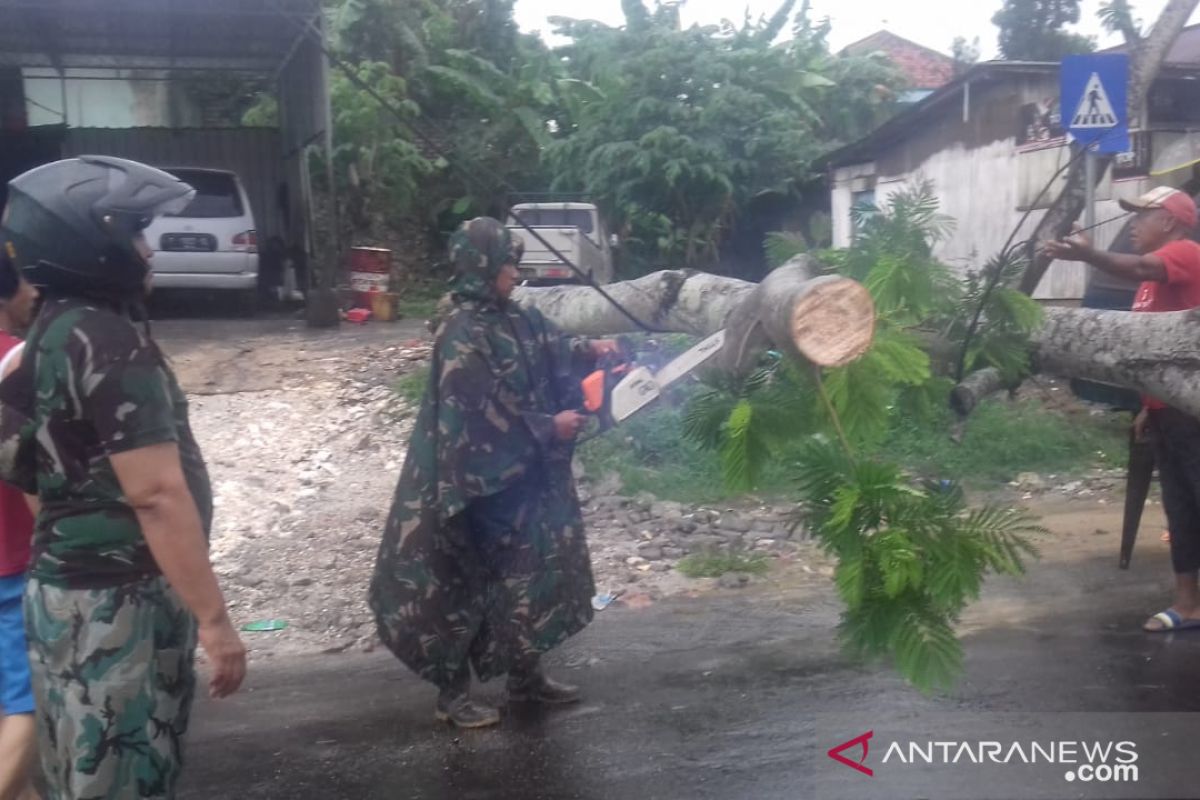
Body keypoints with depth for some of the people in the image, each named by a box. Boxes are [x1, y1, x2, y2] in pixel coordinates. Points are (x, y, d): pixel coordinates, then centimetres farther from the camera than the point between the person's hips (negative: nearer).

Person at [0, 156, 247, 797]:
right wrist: (212, 617, -21)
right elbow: (157, 493, -24)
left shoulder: (56, 330, 9)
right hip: (112, 601, -9)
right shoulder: (108, 342, -21)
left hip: (83, 584, 9)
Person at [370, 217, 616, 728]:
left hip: (527, 474, 9)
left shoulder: (514, 318, 6)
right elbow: (482, 412, -23)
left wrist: (589, 350, -2)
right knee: (467, 579, 3)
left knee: (534, 569, 16)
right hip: (482, 481, -9)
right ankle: (452, 692, 18)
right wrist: (549, 428, -17)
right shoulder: (461, 334, -20)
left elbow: (550, 348, 19)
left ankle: (525, 674, 32)